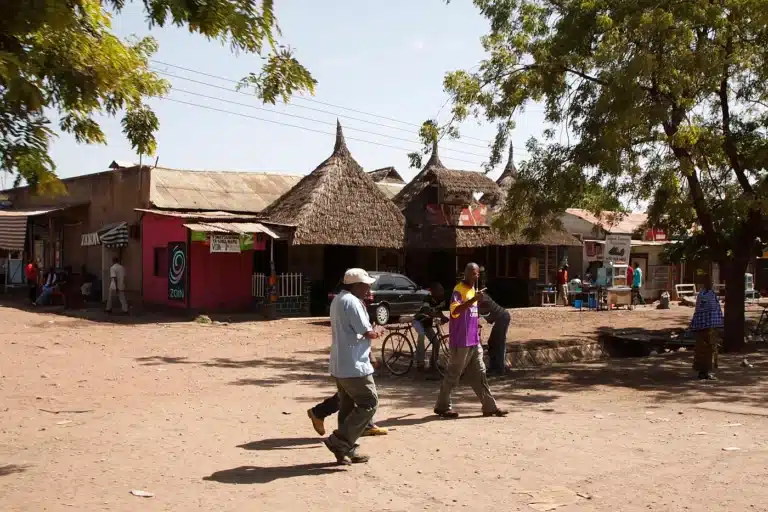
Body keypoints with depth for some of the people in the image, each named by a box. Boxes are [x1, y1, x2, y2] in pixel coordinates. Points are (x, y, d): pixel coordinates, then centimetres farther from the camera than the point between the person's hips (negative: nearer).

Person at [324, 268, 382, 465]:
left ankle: (346, 450, 18)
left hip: (339, 365, 10)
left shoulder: (338, 300, 16)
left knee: (347, 407, 14)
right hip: (353, 366, -10)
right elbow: (367, 332, -18)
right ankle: (339, 440, -5)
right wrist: (375, 333, 3)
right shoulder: (352, 302, -17)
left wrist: (370, 332, 7)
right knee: (369, 403, -2)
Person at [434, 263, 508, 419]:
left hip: (474, 341, 8)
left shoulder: (472, 290, 15)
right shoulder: (459, 290, -12)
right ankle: (442, 406, 10)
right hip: (461, 342, -8)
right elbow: (455, 310, -29)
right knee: (453, 374, 0)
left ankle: (489, 406, 13)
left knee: (479, 373, 10)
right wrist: (474, 299, -35)